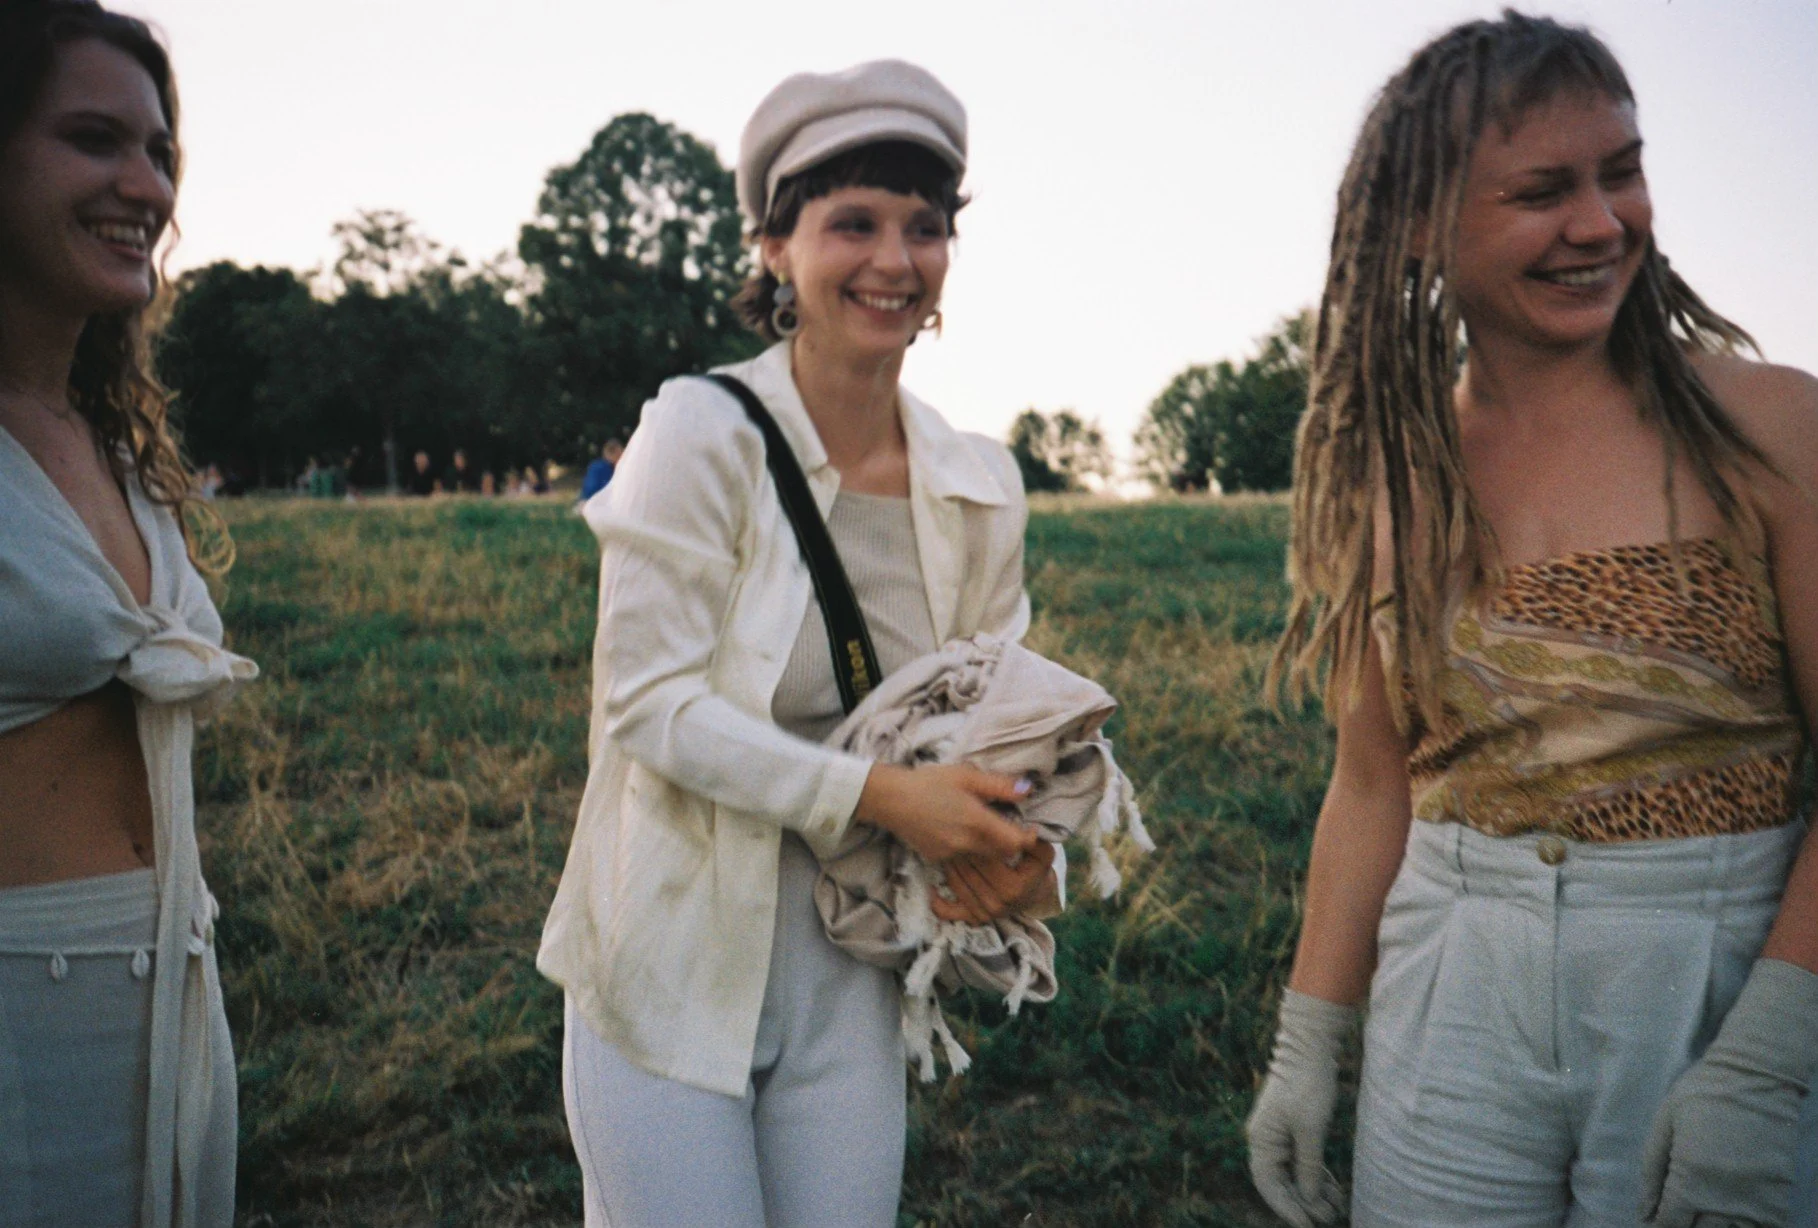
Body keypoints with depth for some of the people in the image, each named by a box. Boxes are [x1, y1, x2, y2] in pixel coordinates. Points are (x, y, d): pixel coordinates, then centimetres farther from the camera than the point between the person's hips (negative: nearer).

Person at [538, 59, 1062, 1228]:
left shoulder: (981, 486, 0)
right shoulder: (703, 433, -13)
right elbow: (651, 704, -17)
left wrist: (1023, 848, -13)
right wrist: (877, 793, -24)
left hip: (850, 973, 4)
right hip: (676, 964, -4)